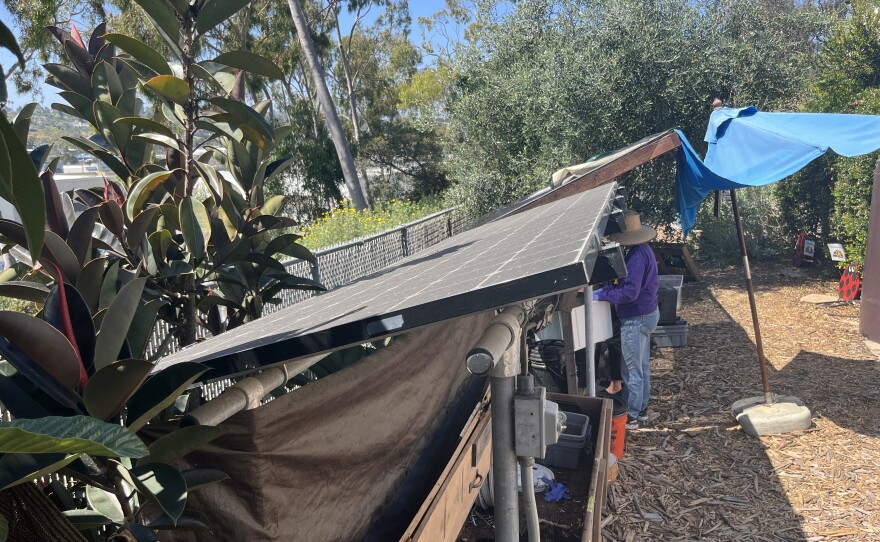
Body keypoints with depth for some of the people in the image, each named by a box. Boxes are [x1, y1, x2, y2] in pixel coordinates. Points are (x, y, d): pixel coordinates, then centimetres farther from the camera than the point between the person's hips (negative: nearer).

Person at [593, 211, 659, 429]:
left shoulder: (636, 256, -25)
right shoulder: (644, 250, 7)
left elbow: (630, 293, -31)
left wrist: (602, 294, -23)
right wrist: (612, 286, 8)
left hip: (635, 319, -10)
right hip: (648, 313, 10)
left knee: (631, 370, 2)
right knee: (642, 366, 20)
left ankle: (631, 417, 13)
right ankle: (641, 408, 33)